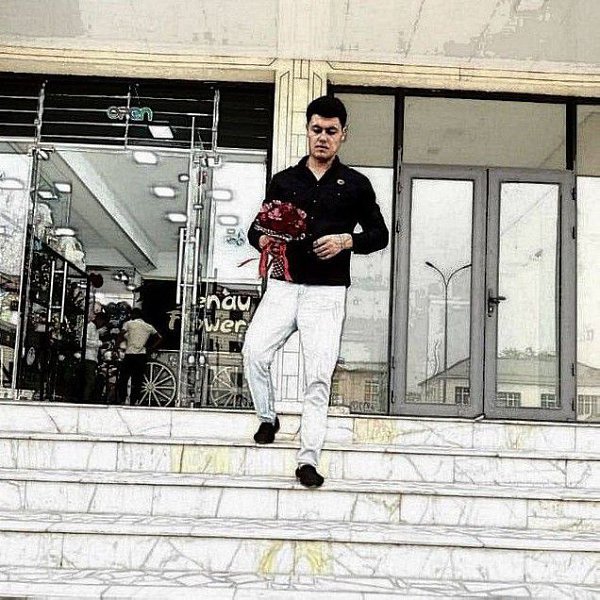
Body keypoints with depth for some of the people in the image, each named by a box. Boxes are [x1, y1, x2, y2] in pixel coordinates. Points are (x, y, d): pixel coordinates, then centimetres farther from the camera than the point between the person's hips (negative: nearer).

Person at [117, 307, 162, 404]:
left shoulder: (129, 323, 1)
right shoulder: (148, 326, 13)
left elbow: (121, 334, -15)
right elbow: (159, 338, 12)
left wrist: (117, 345, -5)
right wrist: (150, 348, 13)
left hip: (130, 354, -4)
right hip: (142, 355, 4)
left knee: (123, 380, 4)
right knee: (137, 381, 7)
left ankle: (122, 401, -2)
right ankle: (134, 402, 4)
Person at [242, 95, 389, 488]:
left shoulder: (355, 184, 11)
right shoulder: (284, 181, 16)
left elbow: (380, 234, 11)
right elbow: (256, 228, 18)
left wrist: (347, 240, -9)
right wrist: (263, 239, -6)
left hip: (327, 293, -1)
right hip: (283, 286, 2)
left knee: (319, 376, -8)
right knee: (255, 352, -20)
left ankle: (309, 459, -4)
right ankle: (268, 418, 6)